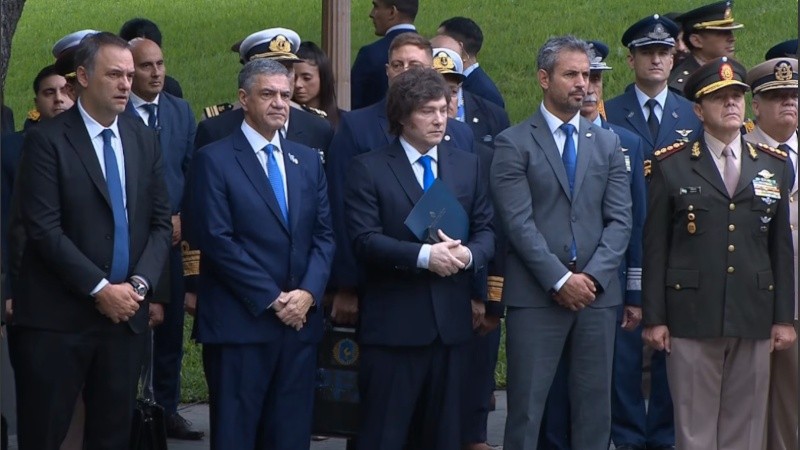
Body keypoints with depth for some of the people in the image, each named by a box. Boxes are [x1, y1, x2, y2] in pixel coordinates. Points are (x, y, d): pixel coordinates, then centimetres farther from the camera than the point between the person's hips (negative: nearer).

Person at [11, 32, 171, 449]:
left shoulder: (143, 139, 11)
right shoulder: (47, 140, -6)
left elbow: (160, 222, 10)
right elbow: (44, 228, -13)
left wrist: (139, 284, -6)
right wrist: (99, 289, -16)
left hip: (126, 313, 5)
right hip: (58, 317, -5)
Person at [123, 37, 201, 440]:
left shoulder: (181, 111, 11)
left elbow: (193, 170, 10)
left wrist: (182, 217, -3)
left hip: (173, 234, 4)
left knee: (170, 328, 8)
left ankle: (167, 409, 16)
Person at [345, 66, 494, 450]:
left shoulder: (466, 166, 13)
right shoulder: (368, 169, -2)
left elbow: (486, 229, 10)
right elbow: (364, 241, -11)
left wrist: (468, 254, -13)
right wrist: (423, 256, -23)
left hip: (451, 320, 5)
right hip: (393, 324, -5)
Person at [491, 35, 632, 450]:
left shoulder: (607, 143, 13)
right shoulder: (514, 143, 0)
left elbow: (620, 219, 6)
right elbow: (519, 223, -8)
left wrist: (593, 276, -8)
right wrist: (560, 280, -14)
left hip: (597, 292, 4)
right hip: (535, 295, -4)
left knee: (595, 404, 6)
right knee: (527, 405, -2)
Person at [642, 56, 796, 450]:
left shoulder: (773, 166, 11)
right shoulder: (671, 166, 2)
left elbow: (781, 247, 11)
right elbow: (655, 247, 1)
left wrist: (784, 317, 7)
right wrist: (654, 318, -3)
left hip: (754, 318, 3)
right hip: (692, 318, -3)